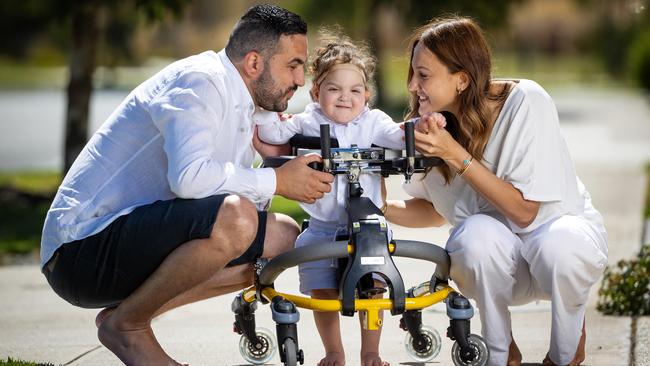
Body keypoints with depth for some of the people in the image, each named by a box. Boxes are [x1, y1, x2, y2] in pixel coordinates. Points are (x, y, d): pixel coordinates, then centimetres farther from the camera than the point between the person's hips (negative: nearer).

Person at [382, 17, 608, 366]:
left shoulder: (525, 102, -20)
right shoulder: (432, 125, -5)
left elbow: (524, 210, -22)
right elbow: (435, 210, 9)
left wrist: (455, 155, -28)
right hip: (500, 263, 3)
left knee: (557, 243, -39)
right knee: (476, 233, -32)